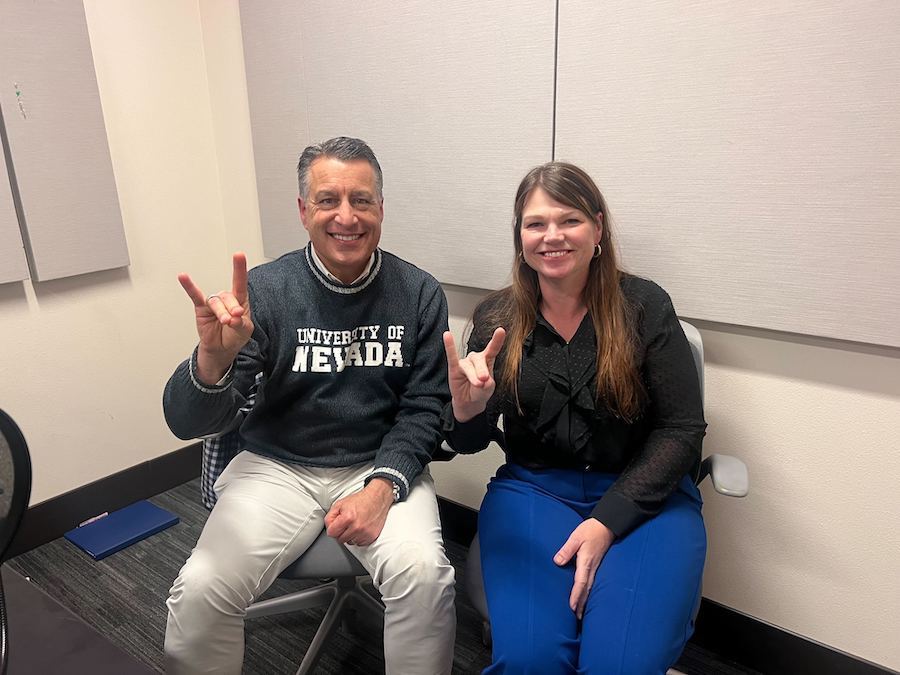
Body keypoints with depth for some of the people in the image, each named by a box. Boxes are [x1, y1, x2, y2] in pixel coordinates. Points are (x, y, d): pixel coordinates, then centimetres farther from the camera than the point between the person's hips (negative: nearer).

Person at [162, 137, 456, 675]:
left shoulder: (420, 294, -5)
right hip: (278, 466, 0)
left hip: (383, 467, 1)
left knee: (424, 575, -24)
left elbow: (424, 408, -1)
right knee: (201, 589, -19)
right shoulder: (264, 289, -8)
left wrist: (382, 485, -18)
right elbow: (189, 423, -12)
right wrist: (213, 357, -34)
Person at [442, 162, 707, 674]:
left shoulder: (646, 306, -5)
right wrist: (467, 410, -25)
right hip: (533, 489, 1)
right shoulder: (497, 318, 1)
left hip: (644, 496, 0)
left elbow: (682, 430, -4)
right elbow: (469, 442, 0)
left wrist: (607, 521, -14)